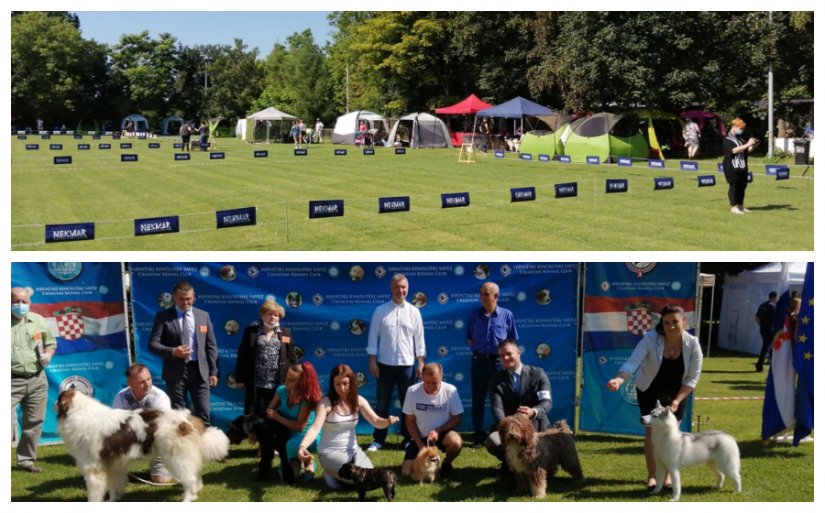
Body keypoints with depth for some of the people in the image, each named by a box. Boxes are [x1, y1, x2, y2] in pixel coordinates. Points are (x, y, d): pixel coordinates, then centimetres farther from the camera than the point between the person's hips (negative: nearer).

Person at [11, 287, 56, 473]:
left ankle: (26, 459, 23)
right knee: (8, 425, -12)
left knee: (34, 423, 11)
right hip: (11, 381, -4)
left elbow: (51, 343, 19)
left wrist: (48, 355, -2)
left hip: (37, 380, 4)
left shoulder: (38, 320, 9)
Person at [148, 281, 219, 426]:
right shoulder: (163, 316, 1)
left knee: (203, 413, 1)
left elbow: (211, 345, 11)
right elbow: (153, 344, -4)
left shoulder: (203, 316, 9)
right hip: (176, 371, -2)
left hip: (199, 370, 2)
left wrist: (213, 371, 4)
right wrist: (172, 351, -21)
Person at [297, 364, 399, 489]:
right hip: (330, 452, -5)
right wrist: (302, 446, -48)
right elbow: (315, 428, -28)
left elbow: (376, 422, -6)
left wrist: (388, 421, -31)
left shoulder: (358, 401, -2)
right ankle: (331, 474, 5)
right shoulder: (326, 402, -17)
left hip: (353, 450, 5)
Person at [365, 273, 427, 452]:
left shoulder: (414, 312, 4)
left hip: (407, 364, 1)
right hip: (385, 364, -1)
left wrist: (420, 363, 0)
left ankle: (408, 438, 16)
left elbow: (419, 339, 5)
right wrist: (372, 361, -4)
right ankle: (378, 439, 11)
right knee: (382, 404, 4)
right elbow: (373, 337, 1)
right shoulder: (380, 311, 0)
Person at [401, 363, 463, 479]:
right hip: (420, 437, 1)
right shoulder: (412, 391, -12)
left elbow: (457, 419, -9)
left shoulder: (451, 391, -16)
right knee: (407, 472, -15)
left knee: (455, 441, -36)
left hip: (443, 434, -1)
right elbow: (410, 420, -2)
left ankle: (447, 464, -2)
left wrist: (438, 431, -24)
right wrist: (420, 445, -11)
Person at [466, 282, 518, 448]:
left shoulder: (506, 315, 1)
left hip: (498, 361, -2)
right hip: (479, 360, 2)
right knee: (478, 400, 4)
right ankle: (479, 437, 12)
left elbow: (512, 340, 6)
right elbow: (469, 337, 14)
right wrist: (473, 346, -1)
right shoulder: (474, 315, 6)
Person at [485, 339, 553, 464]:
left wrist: (533, 412, -35)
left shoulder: (537, 373, 1)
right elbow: (497, 407, -9)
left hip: (535, 425, 0)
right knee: (492, 441, -31)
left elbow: (547, 401, -11)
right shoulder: (497, 379, 5)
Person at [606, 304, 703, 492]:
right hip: (649, 392, -2)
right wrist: (619, 379, -59)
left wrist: (677, 400, -24)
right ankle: (652, 476, 8)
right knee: (652, 432, -3)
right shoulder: (650, 339, -28)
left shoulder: (693, 344, -21)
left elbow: (693, 377, -15)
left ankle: (668, 475, 22)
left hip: (676, 393, 2)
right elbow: (633, 361, -40)